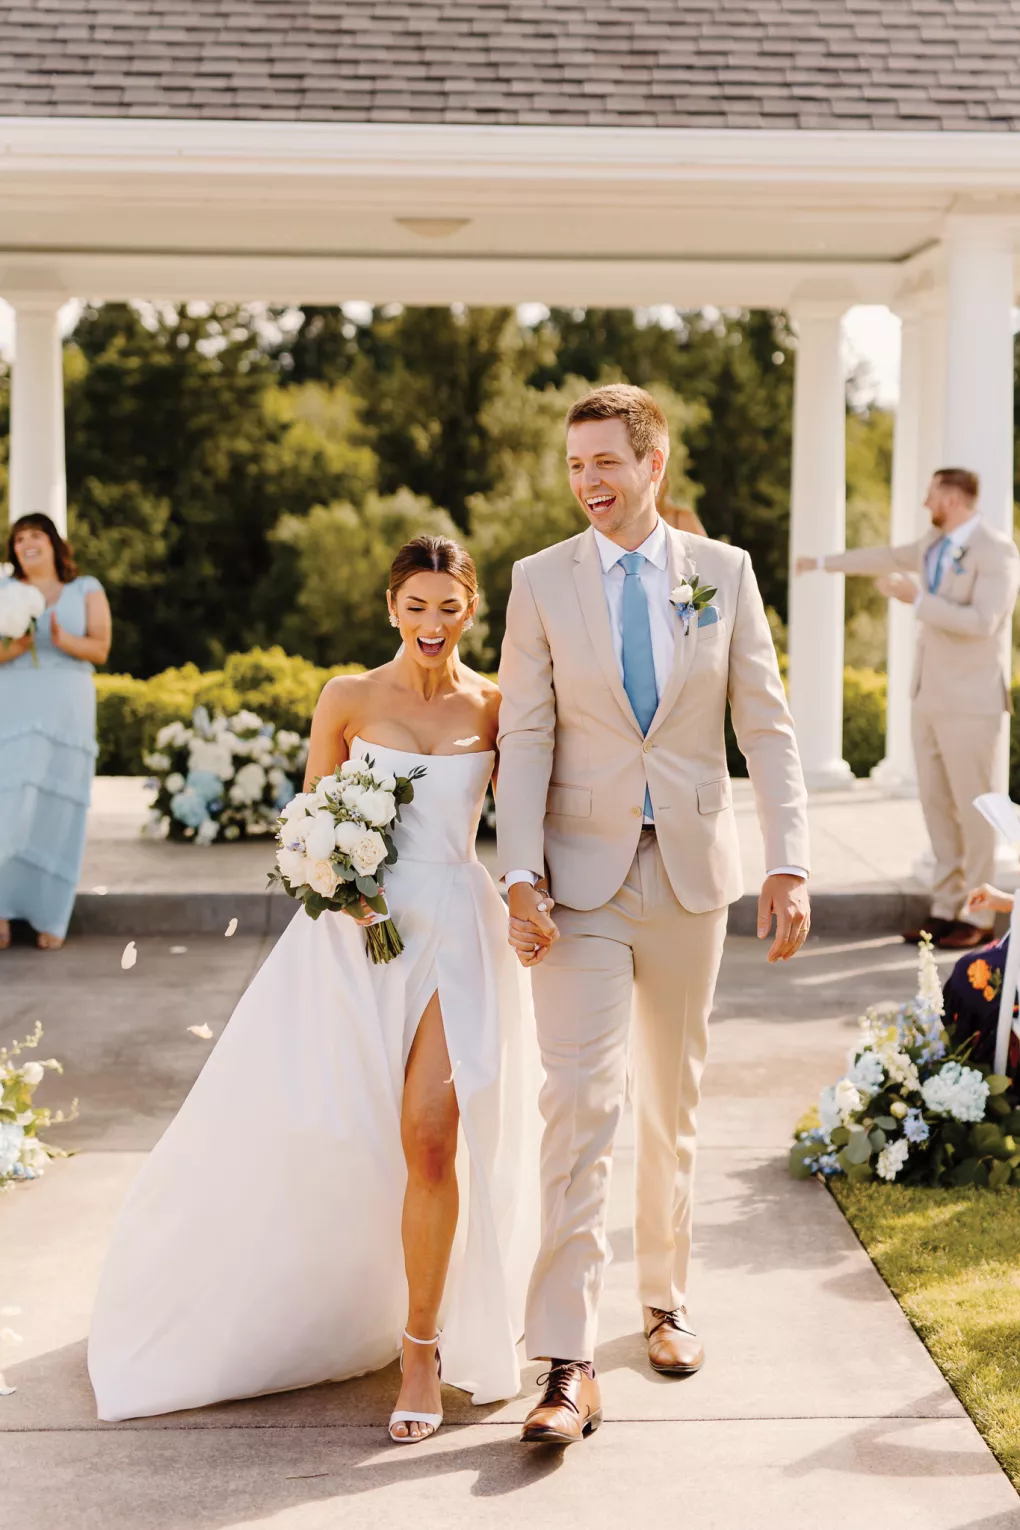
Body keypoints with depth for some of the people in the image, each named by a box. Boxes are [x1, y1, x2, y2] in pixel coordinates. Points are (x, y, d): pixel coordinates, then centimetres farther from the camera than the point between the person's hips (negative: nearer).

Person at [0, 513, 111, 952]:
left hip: (66, 709, 0)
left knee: (56, 813, -2)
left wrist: (64, 641, -21)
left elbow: (100, 650, -1)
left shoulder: (86, 590, 8)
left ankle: (50, 919, 3)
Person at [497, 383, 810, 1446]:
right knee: (578, 1106, -10)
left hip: (691, 873, 2)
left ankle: (665, 1299, 33)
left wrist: (788, 866, -6)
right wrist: (520, 877, -13)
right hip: (582, 879, -2)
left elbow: (766, 727, 2)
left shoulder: (723, 571, 3)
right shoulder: (540, 581, 0)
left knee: (672, 1102, 14)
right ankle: (567, 1366, -8)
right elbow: (524, 736, -4)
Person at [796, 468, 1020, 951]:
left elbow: (981, 622, -25)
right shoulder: (936, 543, 11)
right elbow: (888, 558, 29)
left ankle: (977, 919, 4)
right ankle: (946, 910, 14)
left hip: (972, 702, -8)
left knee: (973, 810, -4)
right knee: (936, 805, 8)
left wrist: (916, 599, -21)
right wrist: (825, 562, 40)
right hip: (930, 698, 8)